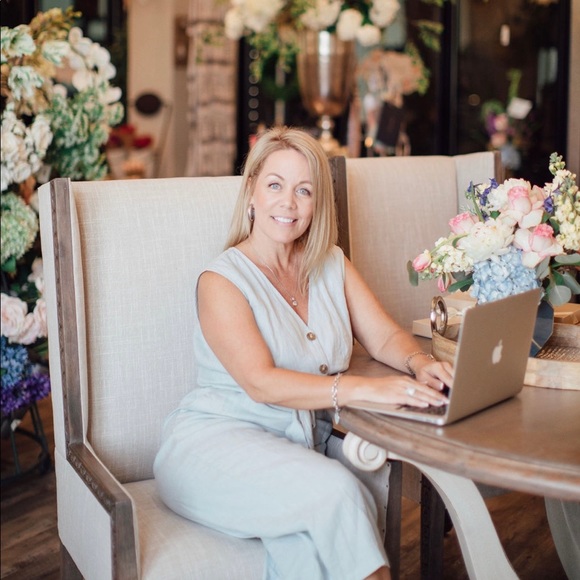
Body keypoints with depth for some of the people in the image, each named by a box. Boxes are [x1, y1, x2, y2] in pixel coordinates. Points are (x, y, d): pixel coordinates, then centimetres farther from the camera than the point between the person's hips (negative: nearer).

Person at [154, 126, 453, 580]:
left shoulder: (331, 265, 11)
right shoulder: (222, 281, -8)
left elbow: (384, 336, 5)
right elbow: (261, 383, -20)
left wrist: (420, 364, -20)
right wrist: (366, 389, -30)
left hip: (300, 448, 4)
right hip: (217, 444, -4)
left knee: (303, 539, -27)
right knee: (336, 490, -28)